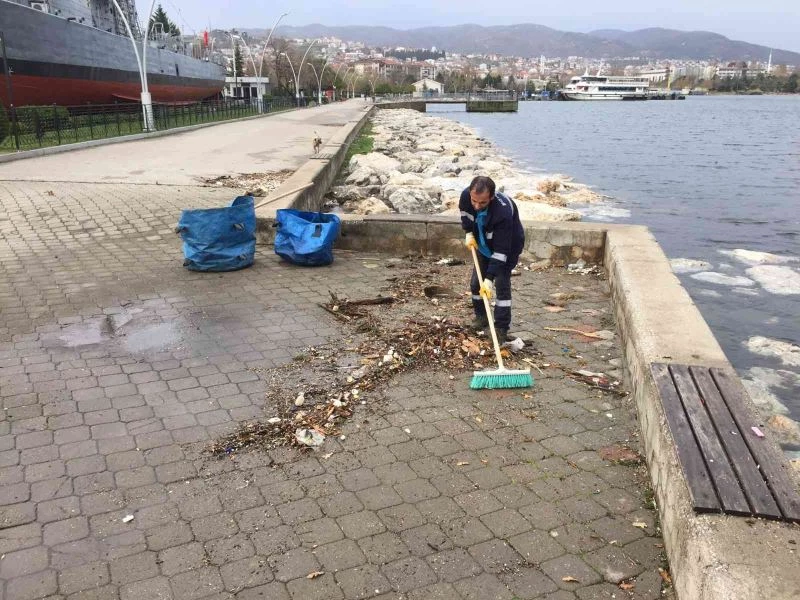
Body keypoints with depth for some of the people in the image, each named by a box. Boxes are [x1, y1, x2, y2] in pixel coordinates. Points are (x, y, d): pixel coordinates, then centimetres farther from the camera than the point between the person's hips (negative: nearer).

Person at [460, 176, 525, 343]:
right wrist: (469, 233, -8)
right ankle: (481, 316, 28)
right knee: (476, 282, 7)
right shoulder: (466, 195, -28)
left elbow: (501, 250, -40)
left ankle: (501, 329, -6)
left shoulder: (503, 211, -44)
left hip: (509, 246, -6)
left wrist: (489, 279, -42)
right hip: (484, 244, 6)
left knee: (502, 284, -13)